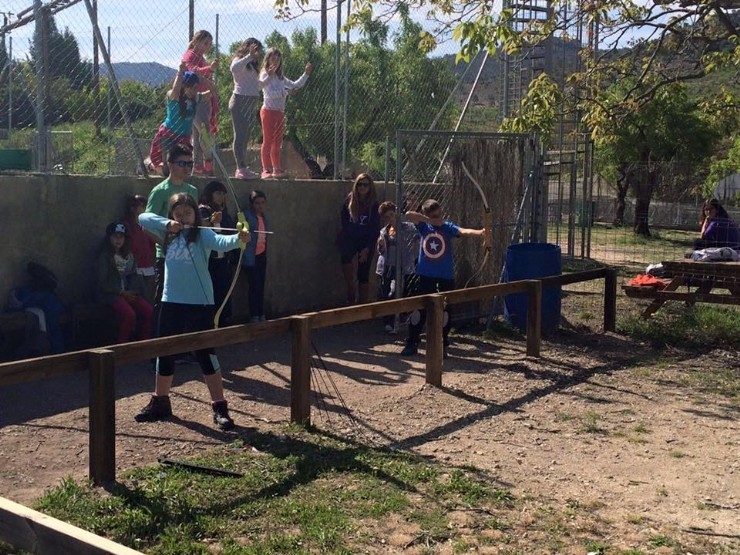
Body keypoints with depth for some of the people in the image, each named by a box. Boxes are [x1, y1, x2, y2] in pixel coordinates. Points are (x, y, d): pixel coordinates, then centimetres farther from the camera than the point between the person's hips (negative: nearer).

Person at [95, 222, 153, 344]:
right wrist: (122, 293, -12)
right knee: (129, 314, -31)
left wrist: (131, 292, -4)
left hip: (126, 292, 6)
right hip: (109, 293, -6)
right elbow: (102, 283, -9)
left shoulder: (129, 255, 14)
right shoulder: (104, 256, -5)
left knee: (148, 311, -18)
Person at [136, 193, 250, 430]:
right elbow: (143, 218, 4)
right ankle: (160, 402, 32)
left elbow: (220, 242, -25)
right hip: (171, 302, 5)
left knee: (206, 354, -3)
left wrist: (238, 239, -47)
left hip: (200, 304, -5)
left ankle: (219, 408, 5)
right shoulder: (168, 234, 9)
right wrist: (167, 224, -12)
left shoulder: (202, 235, -6)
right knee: (165, 353, 16)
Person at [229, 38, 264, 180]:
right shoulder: (239, 61, -4)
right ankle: (242, 168, -16)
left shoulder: (252, 64, 21)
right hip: (240, 100, -9)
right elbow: (234, 68, -29)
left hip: (251, 103, 9)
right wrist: (249, 56, -29)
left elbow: (258, 84, 25)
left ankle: (242, 168, 10)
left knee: (245, 137, 8)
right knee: (240, 136, -12)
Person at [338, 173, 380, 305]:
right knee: (346, 255, -30)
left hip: (366, 242, -1)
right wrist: (342, 238, 4)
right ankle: (351, 290, -15)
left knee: (363, 275, 0)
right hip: (350, 239, 1)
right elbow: (344, 221, 10)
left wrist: (367, 248, -11)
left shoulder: (373, 204, -5)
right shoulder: (349, 200, -1)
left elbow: (375, 228, -5)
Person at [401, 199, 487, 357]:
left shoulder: (448, 227, -4)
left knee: (444, 311, 4)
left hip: (446, 276, -1)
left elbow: (464, 231, -23)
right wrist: (430, 220, -20)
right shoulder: (424, 226, 0)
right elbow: (409, 214, -15)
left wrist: (479, 232, -43)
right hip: (425, 274, 1)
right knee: (418, 309, 5)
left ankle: (442, 346, 17)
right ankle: (412, 343, 16)